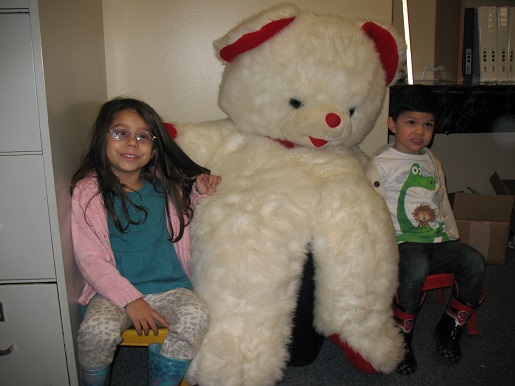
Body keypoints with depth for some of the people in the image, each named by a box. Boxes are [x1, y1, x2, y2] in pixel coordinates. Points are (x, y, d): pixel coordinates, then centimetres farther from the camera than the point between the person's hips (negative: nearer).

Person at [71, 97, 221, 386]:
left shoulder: (166, 185, 8)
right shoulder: (87, 192, -3)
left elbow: (183, 225, 24)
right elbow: (90, 258, -7)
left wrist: (200, 194, 5)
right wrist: (130, 299, -16)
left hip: (169, 286, 2)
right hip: (114, 289, -2)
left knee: (196, 316, -27)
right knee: (98, 330, -30)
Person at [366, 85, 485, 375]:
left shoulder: (432, 162, 19)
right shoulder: (381, 163, -1)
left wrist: (453, 236, 10)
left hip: (438, 240, 6)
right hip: (403, 241, -6)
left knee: (474, 261, -17)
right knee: (416, 267, -35)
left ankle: (450, 328, 3)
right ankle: (401, 337, -13)